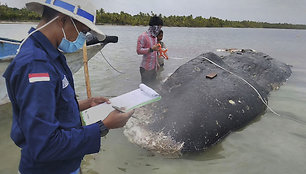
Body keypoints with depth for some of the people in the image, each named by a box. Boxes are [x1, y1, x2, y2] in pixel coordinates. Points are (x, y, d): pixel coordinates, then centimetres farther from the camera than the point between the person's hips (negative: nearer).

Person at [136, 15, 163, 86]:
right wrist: (151, 49, -28)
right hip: (146, 69, -8)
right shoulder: (143, 36, -13)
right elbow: (139, 51, -19)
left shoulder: (154, 37, 14)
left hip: (154, 67, 8)